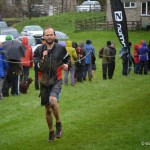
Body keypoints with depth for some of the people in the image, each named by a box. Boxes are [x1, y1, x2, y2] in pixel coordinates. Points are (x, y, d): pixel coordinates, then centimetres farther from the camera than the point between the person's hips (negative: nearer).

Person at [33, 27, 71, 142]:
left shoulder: (61, 49, -1)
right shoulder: (39, 50, -1)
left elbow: (68, 59, 15)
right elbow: (37, 66, -8)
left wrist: (67, 65, -5)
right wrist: (43, 59, -25)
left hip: (56, 81, -2)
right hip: (44, 82, 2)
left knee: (53, 101, -29)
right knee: (48, 110, 10)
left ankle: (58, 124, -6)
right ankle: (51, 132, 30)